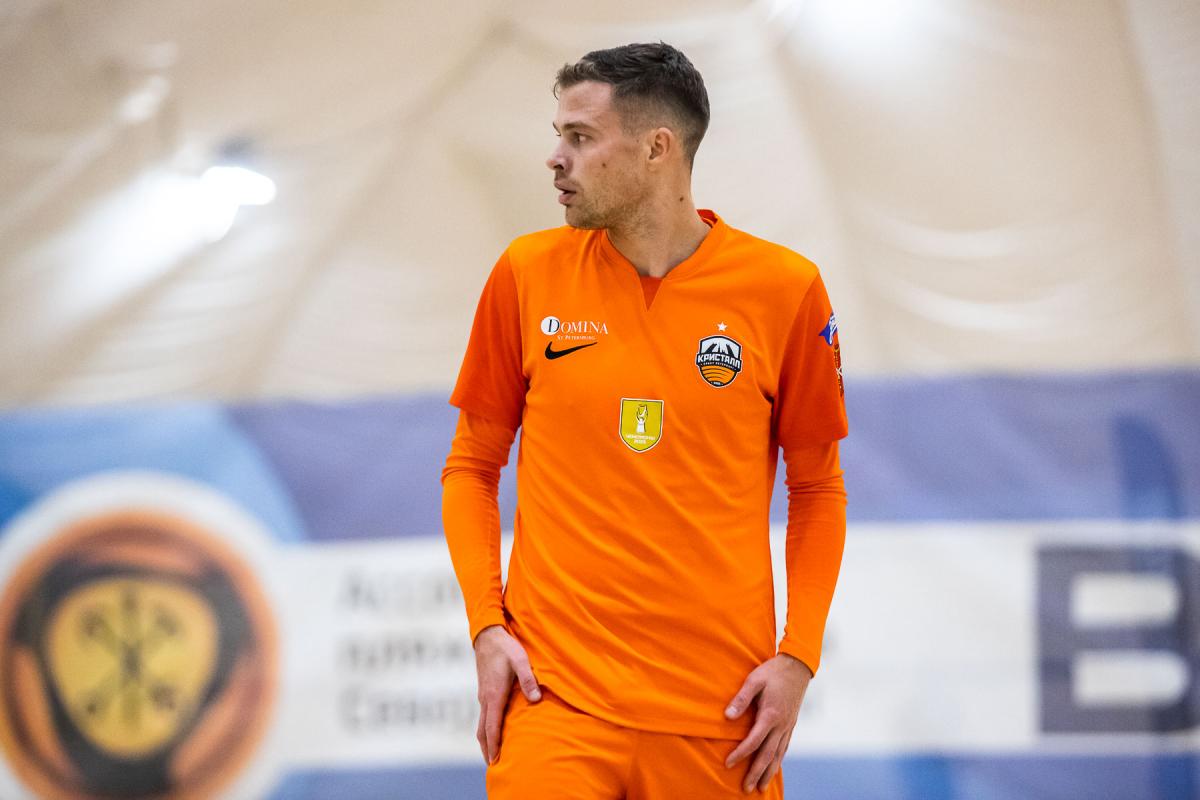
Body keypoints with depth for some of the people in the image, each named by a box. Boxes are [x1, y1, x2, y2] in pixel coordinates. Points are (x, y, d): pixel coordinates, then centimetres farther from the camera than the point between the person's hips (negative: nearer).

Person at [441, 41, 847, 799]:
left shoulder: (786, 289, 0)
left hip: (719, 708, 0)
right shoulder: (528, 274, 4)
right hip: (556, 696, 0)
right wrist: (487, 627, -1)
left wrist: (798, 658, -2)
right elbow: (472, 467, 11)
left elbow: (818, 489, 8)